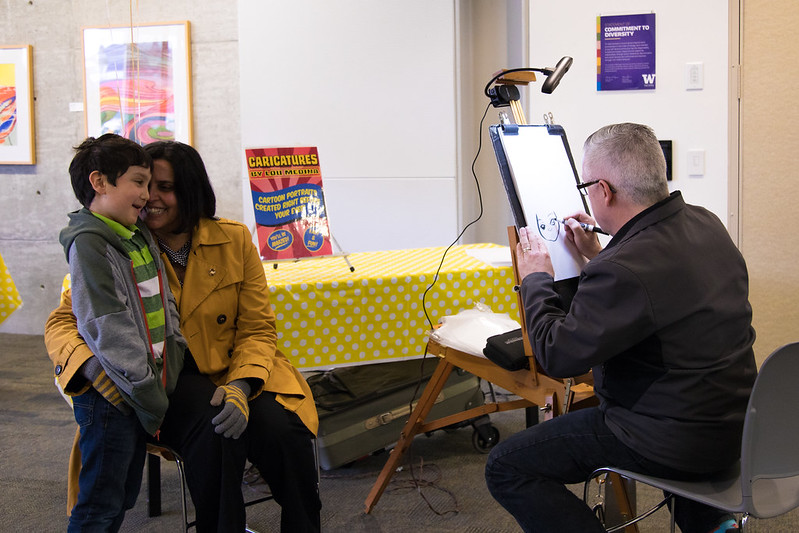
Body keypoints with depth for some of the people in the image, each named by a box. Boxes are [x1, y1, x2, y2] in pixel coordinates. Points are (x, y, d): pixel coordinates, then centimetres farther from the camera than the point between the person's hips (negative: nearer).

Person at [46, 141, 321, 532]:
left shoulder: (234, 240, -1)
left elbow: (258, 328, 1)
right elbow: (63, 322, -1)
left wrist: (241, 386, -20)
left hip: (237, 372, 2)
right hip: (166, 382, -1)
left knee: (283, 435, -27)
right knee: (213, 434, -33)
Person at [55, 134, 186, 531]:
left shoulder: (140, 236, 11)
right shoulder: (88, 243, -16)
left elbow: (164, 309, 15)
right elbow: (108, 331, -21)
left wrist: (173, 377, 6)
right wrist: (152, 403, -20)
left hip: (143, 390, 8)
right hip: (108, 398, -8)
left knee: (124, 498, 16)